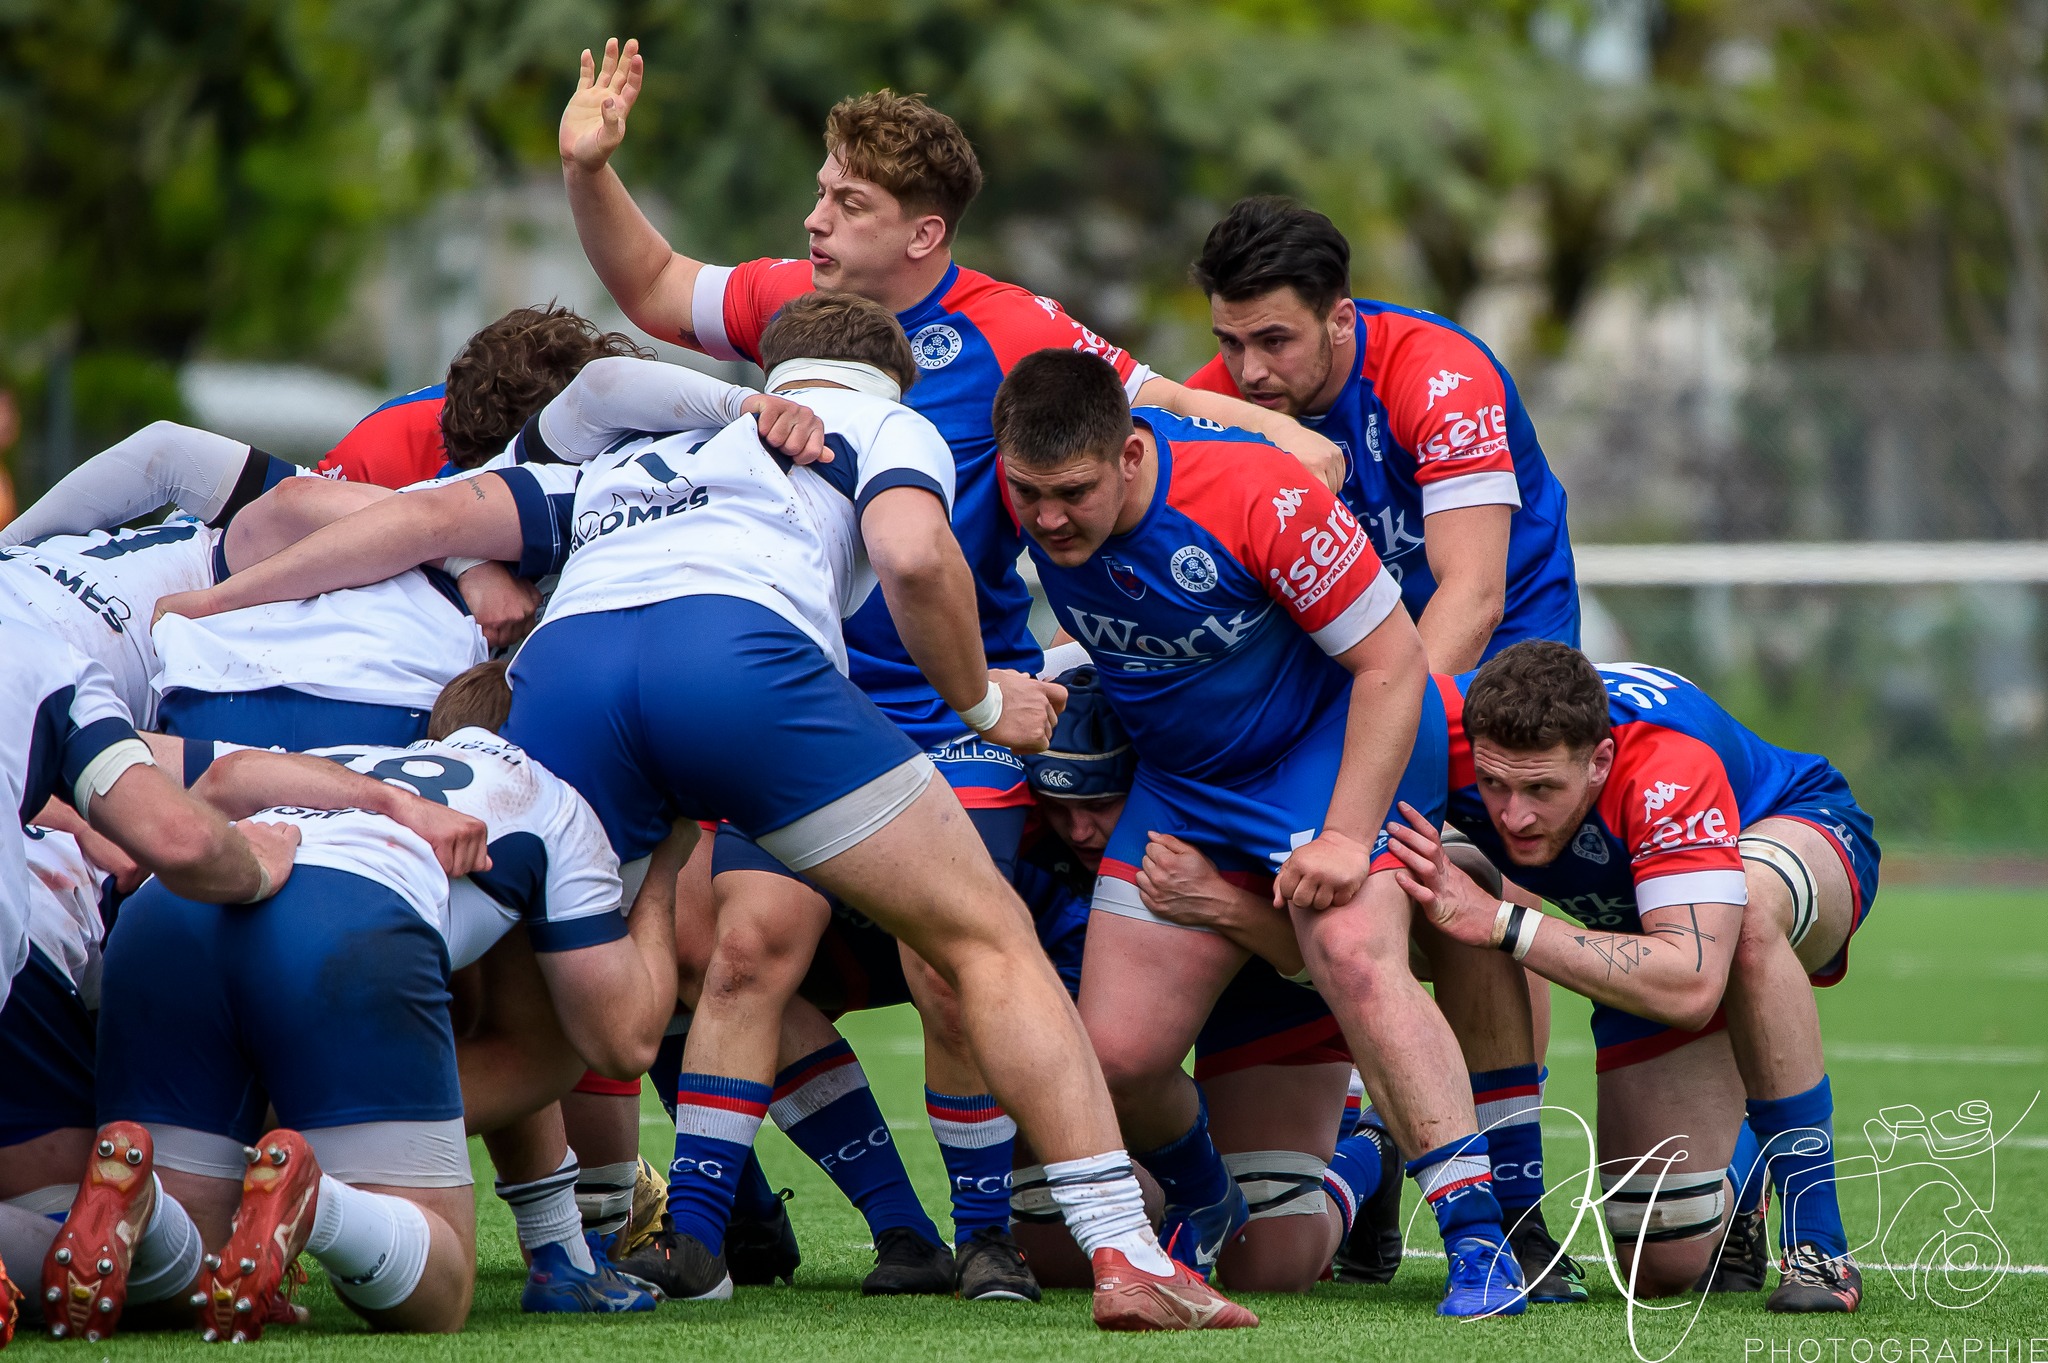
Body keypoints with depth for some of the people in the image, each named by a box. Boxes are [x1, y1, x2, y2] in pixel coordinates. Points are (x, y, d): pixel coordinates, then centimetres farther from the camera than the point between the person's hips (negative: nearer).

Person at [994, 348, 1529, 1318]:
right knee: (1115, 1054, -3)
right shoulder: (1029, 488, -15)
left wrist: (1346, 840, -27)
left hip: (1337, 735, -5)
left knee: (1354, 954, -32)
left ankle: (1480, 1243, -30)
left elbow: (1392, 663, -23)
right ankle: (1201, 1209, 30)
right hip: (1181, 781, 5)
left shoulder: (1257, 499, -31)